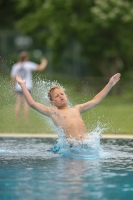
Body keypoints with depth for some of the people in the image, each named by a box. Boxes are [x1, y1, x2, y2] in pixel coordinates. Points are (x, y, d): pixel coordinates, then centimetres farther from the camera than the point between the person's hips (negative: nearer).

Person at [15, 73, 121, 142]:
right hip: (71, 146, -4)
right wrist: (23, 86, 6)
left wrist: (110, 84, 32)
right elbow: (32, 103, 5)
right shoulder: (53, 112, 11)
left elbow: (96, 100, 31)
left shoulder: (76, 109, 24)